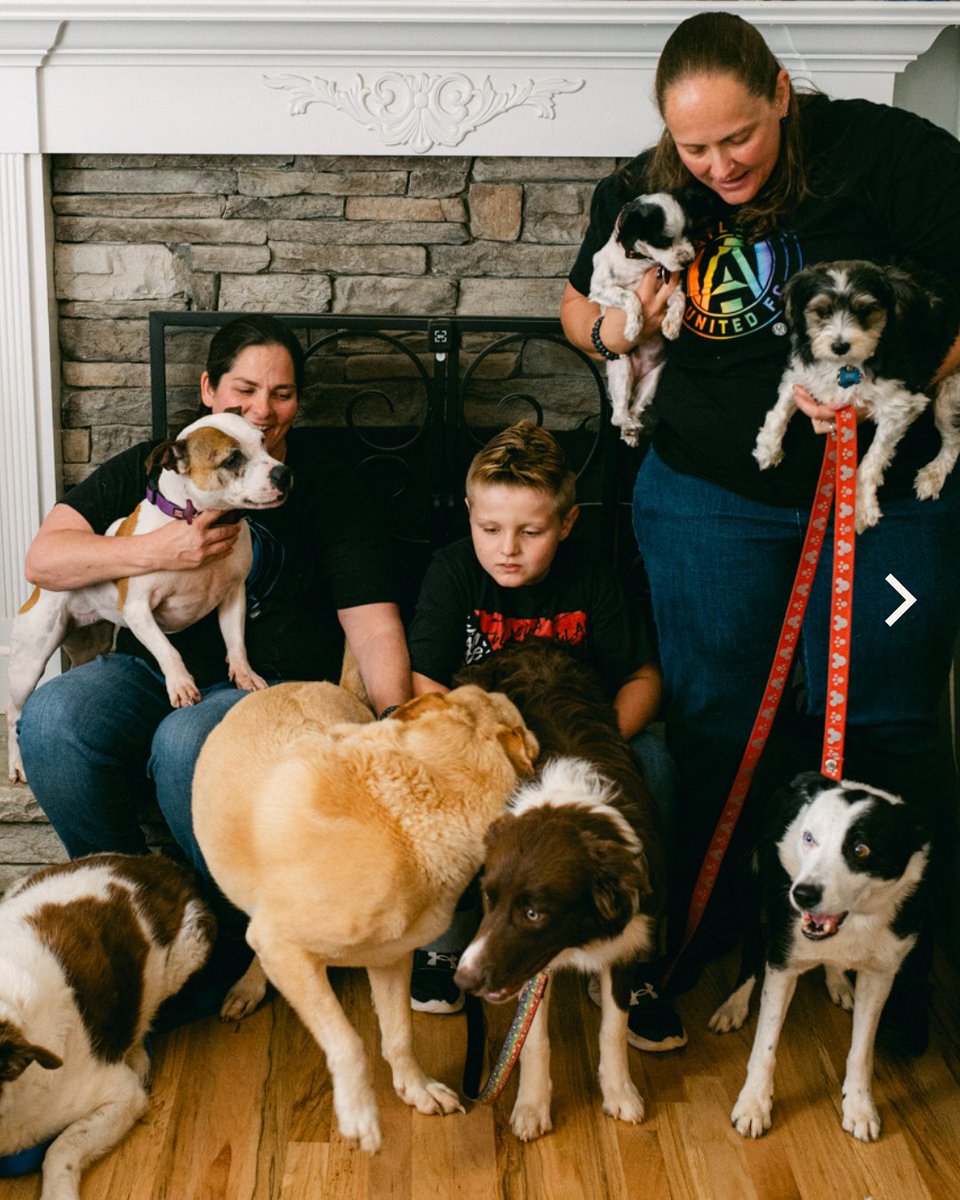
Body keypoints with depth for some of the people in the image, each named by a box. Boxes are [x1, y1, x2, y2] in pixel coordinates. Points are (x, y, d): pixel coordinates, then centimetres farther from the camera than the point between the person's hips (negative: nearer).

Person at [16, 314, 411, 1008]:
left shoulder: (326, 488, 6)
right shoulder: (153, 468, 12)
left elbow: (373, 623, -1)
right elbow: (43, 559, 2)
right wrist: (158, 551, -13)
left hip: (275, 688, -3)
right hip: (152, 671, 3)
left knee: (186, 744, -36)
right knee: (50, 720, -27)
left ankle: (245, 933, -13)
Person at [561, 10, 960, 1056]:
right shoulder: (641, 195, 0)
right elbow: (577, 303, 15)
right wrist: (608, 329, -8)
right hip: (709, 491, 3)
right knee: (712, 722, 8)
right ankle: (698, 937, 25)